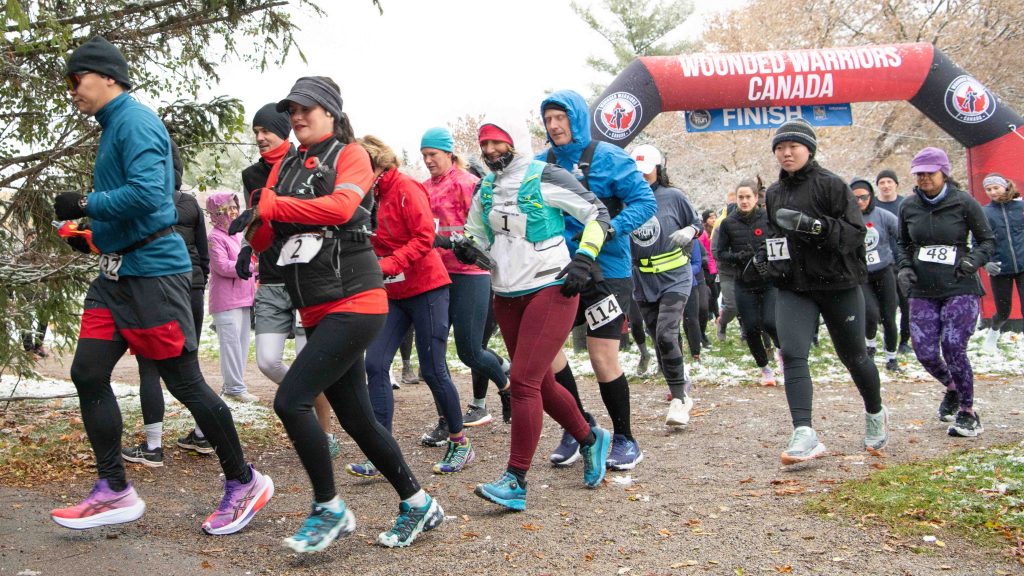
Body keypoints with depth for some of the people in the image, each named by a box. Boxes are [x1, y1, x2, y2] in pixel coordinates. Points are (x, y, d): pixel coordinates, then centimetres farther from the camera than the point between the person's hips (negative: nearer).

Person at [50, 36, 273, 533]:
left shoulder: (135, 121, -12)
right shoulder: (113, 126, 17)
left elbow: (146, 194, -25)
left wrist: (85, 204, -15)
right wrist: (93, 231, 13)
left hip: (152, 269, -10)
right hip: (116, 272, 10)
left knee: (184, 383, -2)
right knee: (87, 374, 5)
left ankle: (244, 484, 12)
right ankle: (115, 491, 13)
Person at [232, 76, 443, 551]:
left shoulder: (350, 154, -1)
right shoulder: (285, 168, 16)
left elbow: (341, 206, -21)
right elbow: (261, 240, 9)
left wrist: (271, 206, -20)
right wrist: (255, 218, -13)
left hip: (354, 303, -7)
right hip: (318, 312, 7)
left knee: (291, 400, -16)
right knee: (356, 420, 11)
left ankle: (329, 508, 0)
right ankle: (419, 505, 25)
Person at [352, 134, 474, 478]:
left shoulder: (406, 189, -12)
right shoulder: (370, 197, 11)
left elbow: (424, 237, -20)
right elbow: (373, 244, 14)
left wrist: (388, 265, -27)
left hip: (426, 289, -7)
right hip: (393, 295, 7)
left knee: (433, 370, -2)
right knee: (375, 364, -5)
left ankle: (460, 443, 18)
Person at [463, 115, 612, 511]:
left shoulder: (546, 178, -9)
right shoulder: (485, 189, 9)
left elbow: (597, 214, -5)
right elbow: (478, 237, 20)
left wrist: (583, 260, -15)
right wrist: (467, 248, -3)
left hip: (550, 290, -7)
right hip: (507, 296, 7)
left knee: (523, 382, -14)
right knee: (541, 383, 14)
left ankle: (515, 482, -11)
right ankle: (591, 439, 36)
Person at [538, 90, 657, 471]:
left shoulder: (607, 158, -7)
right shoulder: (541, 163, 7)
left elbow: (645, 201, -11)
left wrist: (611, 229, -24)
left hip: (605, 271, -5)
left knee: (603, 357, -4)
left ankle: (624, 439, 16)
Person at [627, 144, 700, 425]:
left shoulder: (673, 197, -3)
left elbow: (697, 224, 8)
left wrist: (689, 232, -14)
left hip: (674, 278, -4)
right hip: (642, 283, 4)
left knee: (666, 335, -19)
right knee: (659, 341, 11)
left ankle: (679, 399, -9)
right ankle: (682, 393, 30)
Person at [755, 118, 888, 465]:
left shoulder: (830, 185, -8)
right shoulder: (774, 194, 11)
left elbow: (855, 231, -15)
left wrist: (813, 225, -28)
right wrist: (765, 254, 7)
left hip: (838, 285, -4)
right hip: (793, 288, 4)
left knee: (852, 355, 12)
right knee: (792, 354, -17)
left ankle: (875, 414, 39)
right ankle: (804, 435, -23)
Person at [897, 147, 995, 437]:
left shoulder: (964, 202, -5)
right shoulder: (908, 206, 6)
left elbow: (988, 240, 3)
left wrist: (974, 260, -15)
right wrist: (905, 267, 2)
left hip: (960, 288, -4)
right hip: (922, 291, 4)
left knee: (953, 348, -14)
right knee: (925, 353, -3)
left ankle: (968, 413, 4)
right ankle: (952, 390, 31)